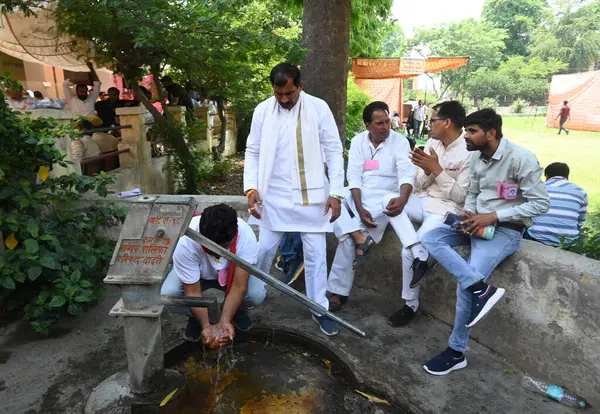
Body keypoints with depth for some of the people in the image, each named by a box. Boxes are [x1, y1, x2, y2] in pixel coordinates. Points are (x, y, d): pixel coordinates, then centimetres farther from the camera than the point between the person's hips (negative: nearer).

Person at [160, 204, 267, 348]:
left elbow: (239, 287, -33)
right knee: (168, 294, -29)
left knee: (257, 293, -29)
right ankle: (196, 317, 5)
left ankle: (238, 310, 8)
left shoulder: (246, 236, -37)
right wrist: (206, 326, -39)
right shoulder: (185, 242, -38)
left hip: (232, 273, 0)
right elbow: (193, 292, -29)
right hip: (195, 275, 0)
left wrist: (224, 321, -43)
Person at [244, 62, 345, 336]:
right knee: (265, 249, 10)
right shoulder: (262, 110, 0)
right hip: (274, 195, 2)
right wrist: (251, 188, -7)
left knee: (316, 253, 5)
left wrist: (335, 192, -8)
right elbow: (252, 152, 4)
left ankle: (319, 308, 21)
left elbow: (334, 151, -4)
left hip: (311, 195, -1)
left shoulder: (319, 108, -5)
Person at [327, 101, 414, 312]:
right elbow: (354, 176, -3)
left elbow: (406, 173, -16)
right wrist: (359, 208, -18)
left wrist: (403, 198, -40)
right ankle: (360, 238, -31)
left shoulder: (399, 141, -4)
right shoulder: (358, 141, 5)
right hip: (359, 196, 3)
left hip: (385, 197, -3)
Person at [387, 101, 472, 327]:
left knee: (408, 251, -22)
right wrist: (426, 170, -14)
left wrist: (436, 169, -19)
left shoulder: (469, 153, -12)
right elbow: (418, 187, 8)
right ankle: (419, 255, -19)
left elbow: (461, 196, -15)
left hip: (446, 209, -7)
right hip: (422, 202, 8)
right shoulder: (432, 143, 8)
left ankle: (411, 304, 2)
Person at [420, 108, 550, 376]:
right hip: (478, 223, 7)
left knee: (466, 286, -20)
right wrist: (468, 215, -7)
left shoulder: (521, 159, -16)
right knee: (429, 239, -17)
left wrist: (493, 216, -21)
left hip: (506, 230, -7)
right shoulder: (477, 157, 5)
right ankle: (483, 290, -25)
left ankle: (456, 352, 0)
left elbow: (541, 203, -15)